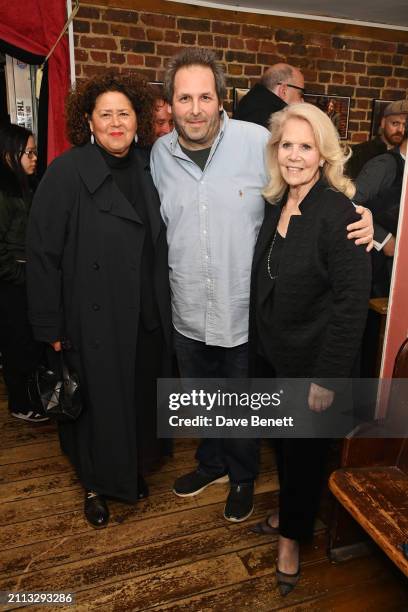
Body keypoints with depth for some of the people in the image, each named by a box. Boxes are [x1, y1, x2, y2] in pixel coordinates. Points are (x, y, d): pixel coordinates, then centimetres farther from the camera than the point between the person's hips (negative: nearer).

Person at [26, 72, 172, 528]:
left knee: (140, 398, 17)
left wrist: (164, 308, 6)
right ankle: (96, 485, 39)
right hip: (94, 320, -4)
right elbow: (42, 253, -11)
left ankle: (133, 469, 45)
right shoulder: (67, 172, -11)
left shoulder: (147, 169, 3)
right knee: (99, 403, 11)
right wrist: (51, 327, -11)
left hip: (146, 319, 5)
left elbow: (158, 245, 9)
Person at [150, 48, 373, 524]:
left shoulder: (258, 141, -15)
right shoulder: (160, 153, -2)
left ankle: (243, 476, 48)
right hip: (188, 313, 4)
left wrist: (359, 220, -21)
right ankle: (212, 463, 54)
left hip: (246, 313, -3)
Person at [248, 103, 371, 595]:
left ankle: (292, 537, 39)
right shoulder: (274, 205, 2)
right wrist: (256, 346, 9)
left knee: (303, 450, 14)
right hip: (268, 353, 6)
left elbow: (352, 302, -20)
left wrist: (327, 378, -19)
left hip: (309, 362, -6)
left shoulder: (339, 213, -19)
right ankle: (288, 514, 50)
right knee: (281, 442, 23)